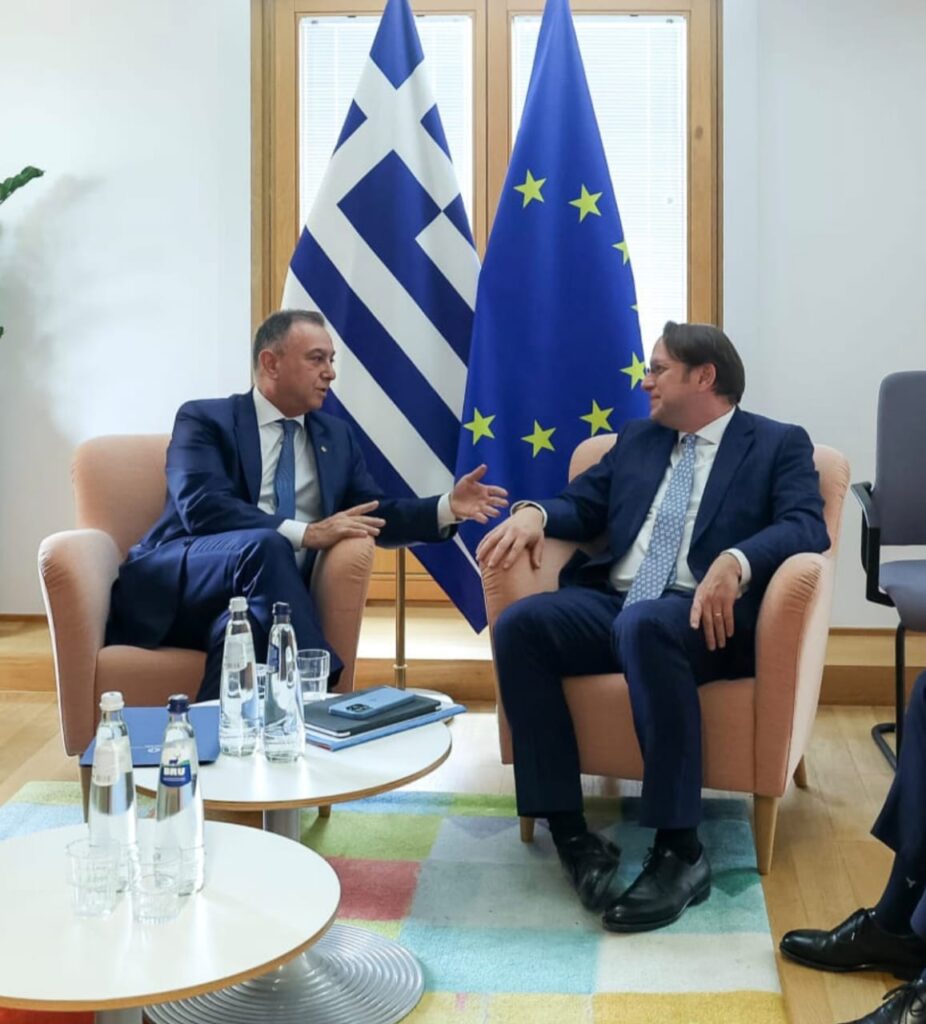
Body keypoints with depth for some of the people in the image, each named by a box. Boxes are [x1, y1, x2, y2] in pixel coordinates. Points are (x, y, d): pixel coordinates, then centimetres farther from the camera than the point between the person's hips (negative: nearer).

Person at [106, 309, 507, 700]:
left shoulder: (336, 435, 21)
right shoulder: (205, 419, 2)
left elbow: (372, 514, 17)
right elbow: (203, 508, -15)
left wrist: (447, 507, -2)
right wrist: (305, 533, -23)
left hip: (253, 600, 3)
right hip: (174, 585, -3)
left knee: (242, 625, -36)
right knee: (265, 546, -34)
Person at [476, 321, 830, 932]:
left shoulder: (779, 444, 8)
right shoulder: (637, 439, 25)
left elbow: (806, 526, -8)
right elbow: (584, 504, 21)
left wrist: (736, 561, -28)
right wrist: (535, 512, -4)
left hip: (702, 615, -5)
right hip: (609, 603, 6)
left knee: (646, 625, -40)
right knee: (520, 624, -25)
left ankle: (680, 851, -34)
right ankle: (570, 831, -22)